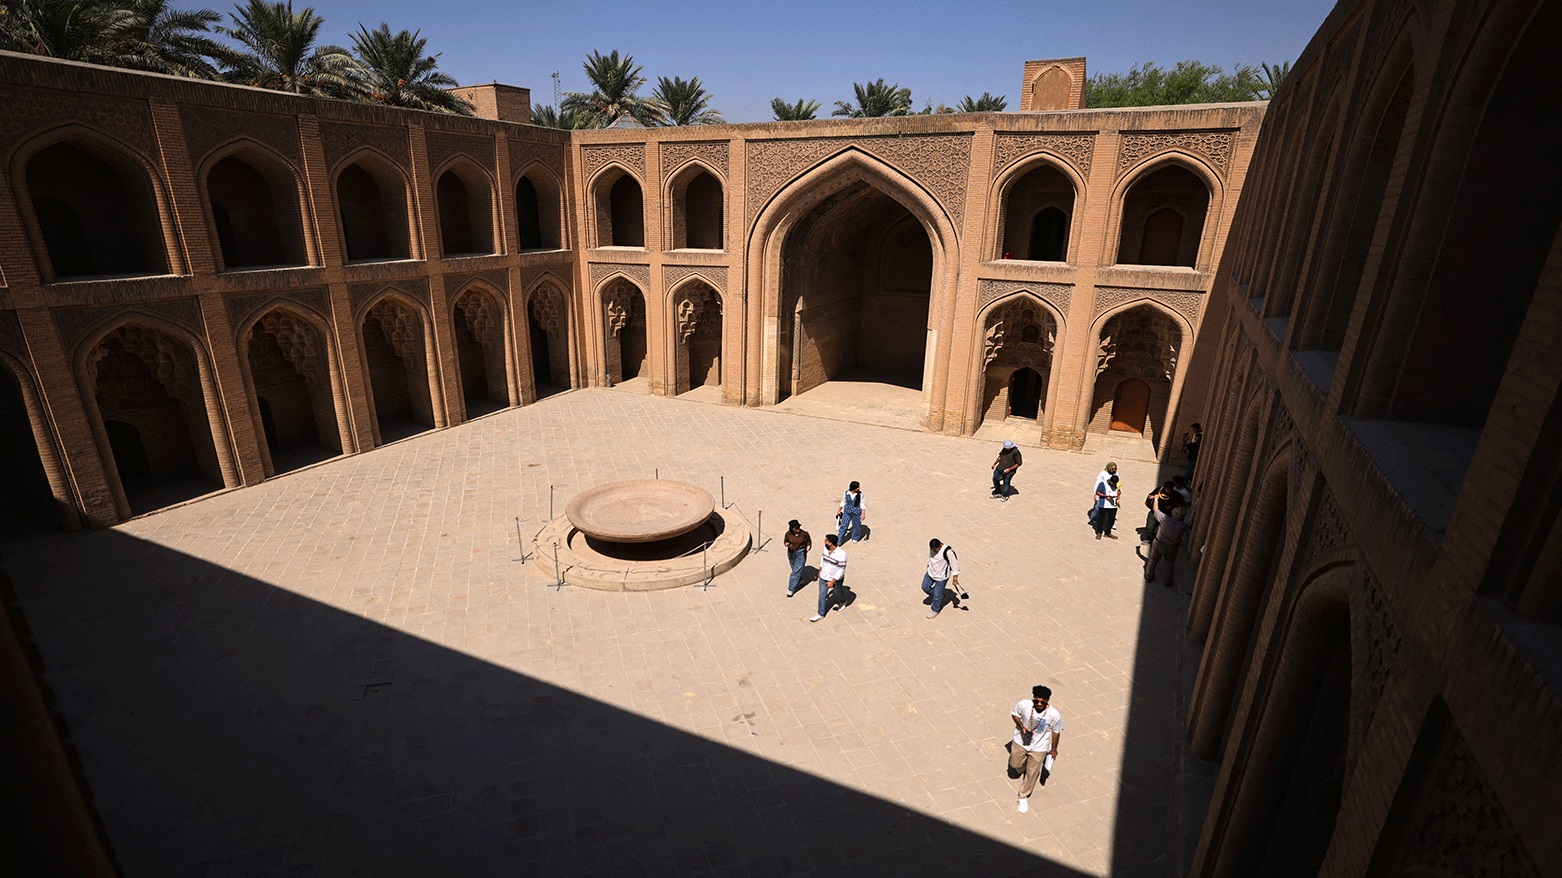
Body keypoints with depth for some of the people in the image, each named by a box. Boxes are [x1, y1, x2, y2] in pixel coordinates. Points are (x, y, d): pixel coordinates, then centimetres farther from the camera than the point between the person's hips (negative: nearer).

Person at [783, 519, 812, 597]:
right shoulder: (788, 533, -13)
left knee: (796, 571, -4)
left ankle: (791, 589, 5)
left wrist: (807, 549, -17)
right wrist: (787, 544, -19)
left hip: (801, 553, -4)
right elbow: (785, 541, 4)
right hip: (791, 553, 4)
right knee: (795, 569, 22)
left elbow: (809, 542, -1)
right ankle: (800, 580, 50)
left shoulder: (804, 534, -18)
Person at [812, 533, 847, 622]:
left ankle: (842, 602, 53)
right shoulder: (826, 548, -12)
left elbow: (841, 570, -25)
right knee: (822, 595, 10)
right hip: (823, 577, 5)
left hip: (835, 579, -5)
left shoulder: (841, 554, -31)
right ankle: (820, 614, 24)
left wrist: (832, 582, -24)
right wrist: (820, 569, 18)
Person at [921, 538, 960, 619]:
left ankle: (935, 610, 30)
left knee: (937, 595, 4)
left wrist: (955, 579, -15)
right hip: (931, 572, 7)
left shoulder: (948, 551, -32)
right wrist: (928, 565, 22)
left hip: (942, 576, -6)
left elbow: (955, 564, -21)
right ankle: (939, 596, 39)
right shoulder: (931, 546, -13)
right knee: (925, 587, 15)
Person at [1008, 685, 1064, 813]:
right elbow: (1014, 714, -5)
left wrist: (1054, 749, 6)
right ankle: (1023, 767, 58)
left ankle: (1024, 797, 35)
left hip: (1038, 748, -1)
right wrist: (1022, 726, -22)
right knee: (1015, 765, 21)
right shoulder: (1024, 704, -27)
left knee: (1032, 774, 9)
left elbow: (1056, 731, -7)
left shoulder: (1054, 715, -28)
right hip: (1021, 742, 2)